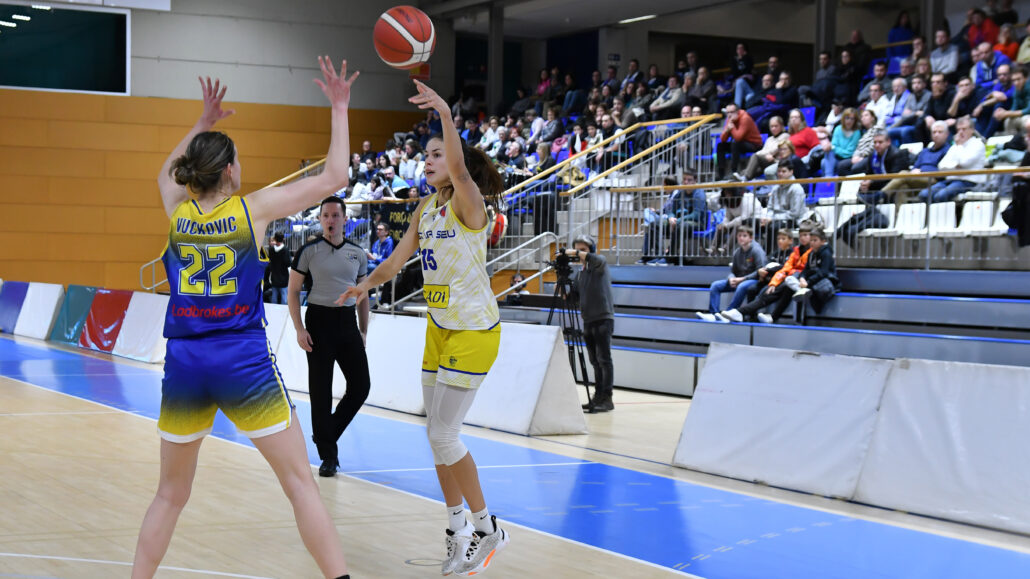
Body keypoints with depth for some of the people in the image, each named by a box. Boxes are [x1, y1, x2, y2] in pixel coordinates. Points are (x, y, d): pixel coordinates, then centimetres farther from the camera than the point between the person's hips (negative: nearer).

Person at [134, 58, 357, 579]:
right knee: (301, 482, 2)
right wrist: (339, 109, 8)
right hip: (244, 362, -4)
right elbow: (333, 178, 1)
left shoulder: (178, 210, 6)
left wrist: (203, 124, 34)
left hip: (184, 363, 4)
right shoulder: (253, 207, -5)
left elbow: (167, 172, 31)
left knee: (171, 493, 17)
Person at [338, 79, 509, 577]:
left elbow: (459, 168, -37)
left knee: (444, 435, -9)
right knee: (437, 433, 9)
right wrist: (367, 284, 4)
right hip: (439, 327, 8)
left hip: (474, 330, -8)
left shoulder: (468, 205, -16)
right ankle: (458, 531, 20)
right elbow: (399, 258, 18)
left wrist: (446, 115, -50)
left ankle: (487, 529, 7)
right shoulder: (425, 210, 7)